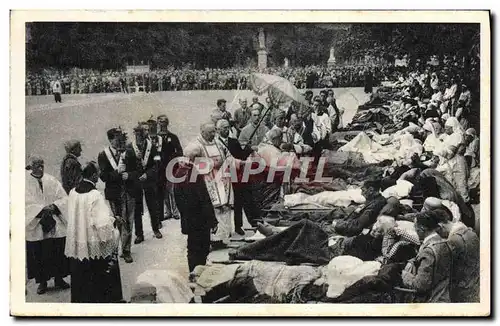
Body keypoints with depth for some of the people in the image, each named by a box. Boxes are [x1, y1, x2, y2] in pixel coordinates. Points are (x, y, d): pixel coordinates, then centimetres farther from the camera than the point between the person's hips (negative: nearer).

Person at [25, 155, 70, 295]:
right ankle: (42, 281, 17)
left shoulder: (51, 180, 5)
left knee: (58, 251, 7)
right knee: (39, 254, 4)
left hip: (56, 225, 2)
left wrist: (54, 206, -17)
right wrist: (42, 209, -22)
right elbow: (27, 203, -11)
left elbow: (64, 198, 1)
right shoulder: (26, 182, -3)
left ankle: (59, 278, 22)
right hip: (35, 226, -2)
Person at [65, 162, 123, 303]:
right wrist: (113, 220, -2)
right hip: (93, 245, -5)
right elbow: (103, 223, -22)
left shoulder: (72, 192, -2)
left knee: (80, 277, 16)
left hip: (76, 244, 5)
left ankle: (80, 300, 25)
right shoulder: (95, 195, -20)